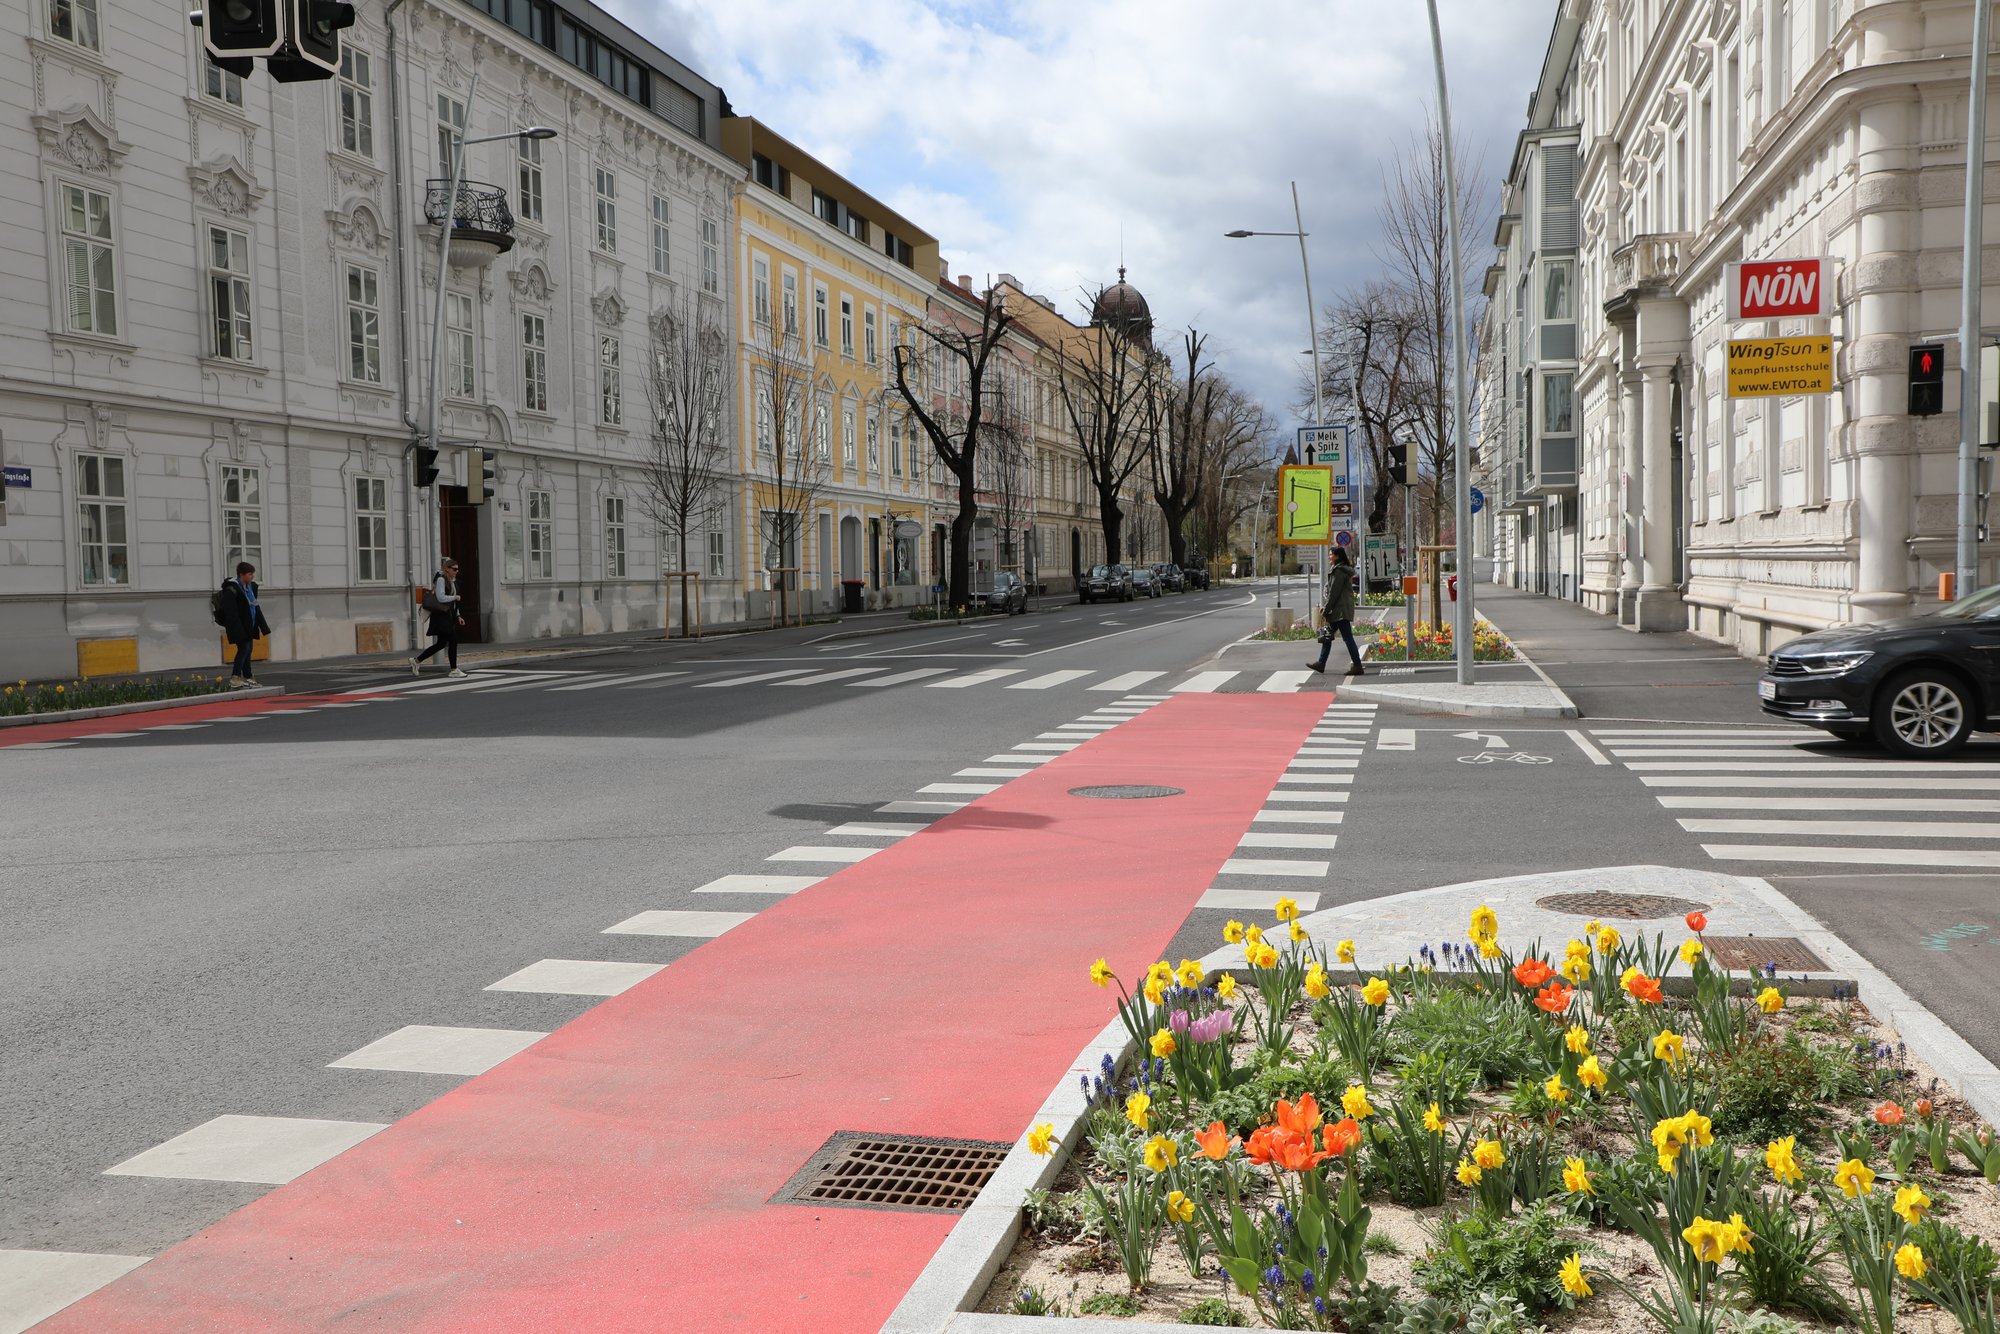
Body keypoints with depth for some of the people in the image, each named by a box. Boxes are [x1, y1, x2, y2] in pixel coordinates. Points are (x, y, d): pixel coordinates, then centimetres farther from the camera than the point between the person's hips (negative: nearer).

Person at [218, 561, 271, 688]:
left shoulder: (251, 587, 10)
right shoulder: (231, 589, -17)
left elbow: (255, 607, 18)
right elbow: (231, 612, -21)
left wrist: (262, 625, 16)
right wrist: (238, 631, -26)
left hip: (249, 625, 9)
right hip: (238, 625, -9)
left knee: (249, 649, 12)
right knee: (244, 648, -16)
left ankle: (247, 677, 21)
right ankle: (235, 678, -16)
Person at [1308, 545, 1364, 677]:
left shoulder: (1339, 571, -15)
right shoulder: (1344, 570, 17)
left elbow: (1334, 593, -17)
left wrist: (1326, 610, -12)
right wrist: (1326, 607, 19)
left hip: (1340, 610, -11)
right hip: (1339, 610, 11)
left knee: (1348, 638, -8)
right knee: (1327, 636, 15)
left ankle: (1357, 667, -6)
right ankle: (1321, 664, 21)